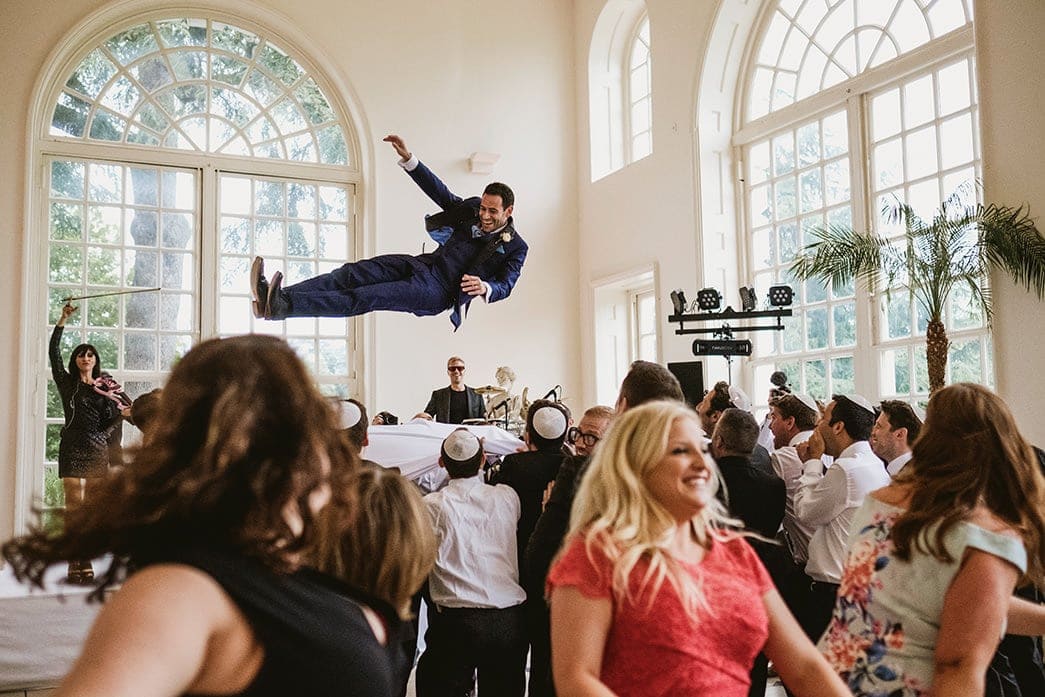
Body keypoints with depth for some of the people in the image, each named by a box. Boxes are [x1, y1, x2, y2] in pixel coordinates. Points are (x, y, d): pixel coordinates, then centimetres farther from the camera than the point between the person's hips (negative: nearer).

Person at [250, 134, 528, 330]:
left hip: (439, 293, -6)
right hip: (423, 264, 6)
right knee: (353, 272, -18)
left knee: (365, 297, -26)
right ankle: (274, 297, -31)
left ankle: (282, 306, -41)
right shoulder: (472, 210, 13)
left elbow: (505, 286, -13)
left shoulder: (515, 247, -2)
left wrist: (485, 288, -38)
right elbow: (438, 191, 13)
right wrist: (408, 159, 1)